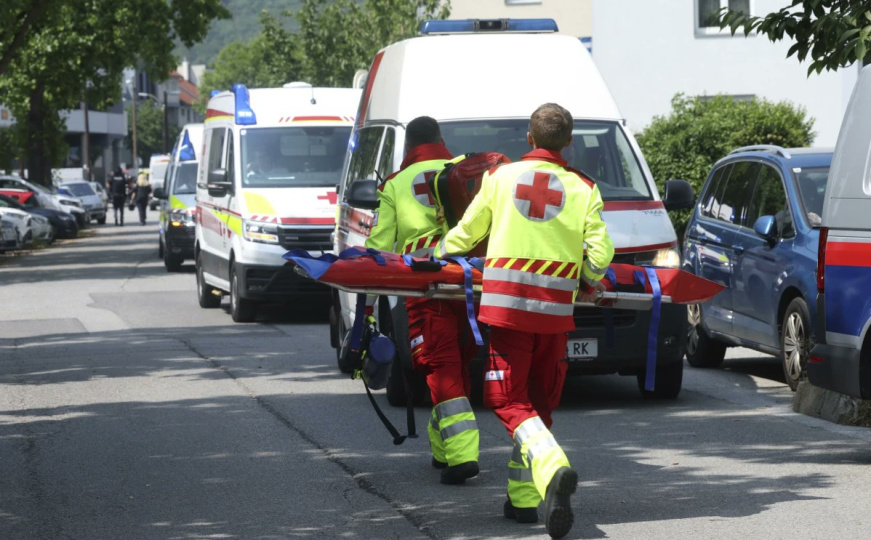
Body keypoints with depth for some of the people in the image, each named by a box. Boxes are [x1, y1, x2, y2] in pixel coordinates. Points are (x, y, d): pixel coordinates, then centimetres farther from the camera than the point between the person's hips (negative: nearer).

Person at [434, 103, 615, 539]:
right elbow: (600, 253, -4)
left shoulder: (501, 177, 5)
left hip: (505, 304, -1)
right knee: (540, 402, 14)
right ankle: (523, 498, 16)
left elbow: (464, 235, 14)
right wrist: (589, 283, 18)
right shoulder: (583, 189, 4)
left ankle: (553, 469, -28)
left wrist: (436, 255, 34)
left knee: (510, 401, -2)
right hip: (556, 309, 1)